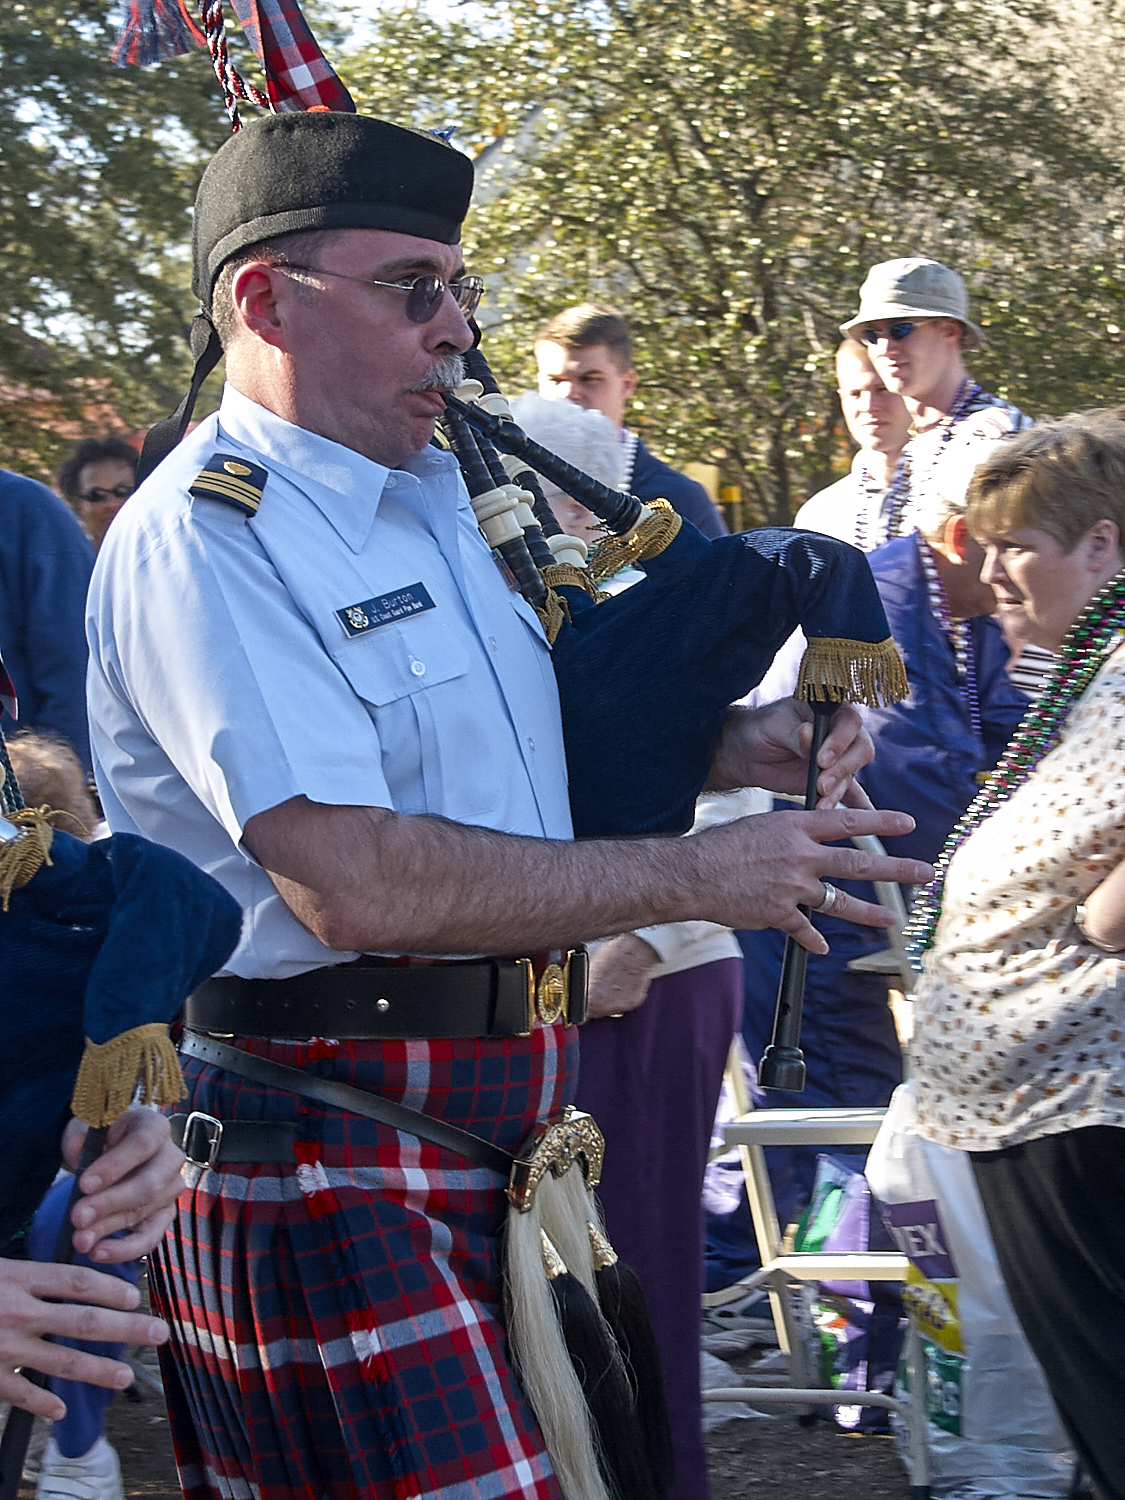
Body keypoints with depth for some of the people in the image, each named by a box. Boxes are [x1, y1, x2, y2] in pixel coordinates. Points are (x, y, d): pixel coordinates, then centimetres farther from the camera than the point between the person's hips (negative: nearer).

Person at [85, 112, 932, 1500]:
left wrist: (725, 746, 8)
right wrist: (692, 876, -17)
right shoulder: (203, 537, -15)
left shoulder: (437, 494, 14)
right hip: (329, 1157, -9)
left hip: (497, 1116, 9)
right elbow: (354, 882, -25)